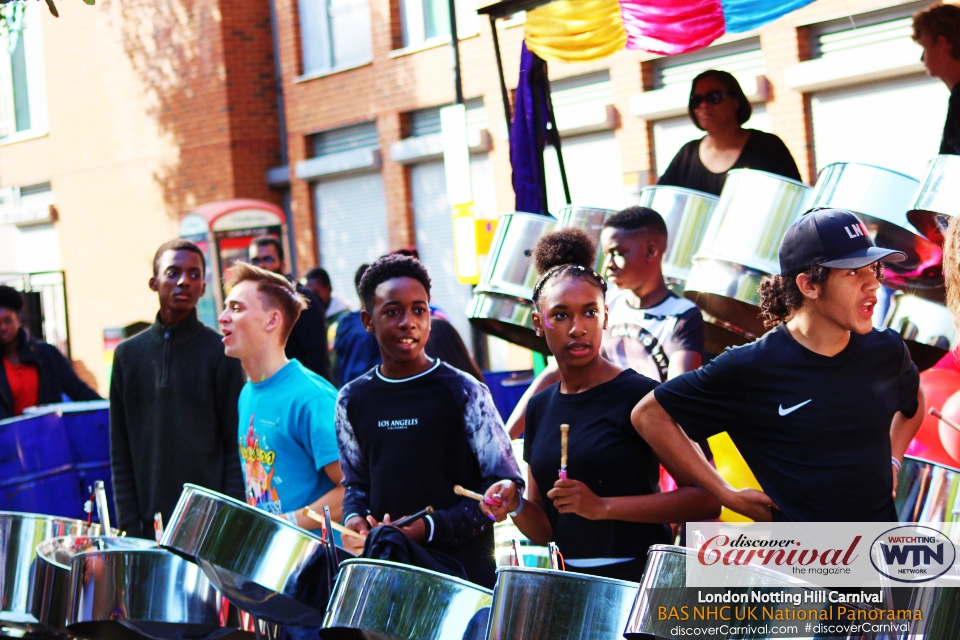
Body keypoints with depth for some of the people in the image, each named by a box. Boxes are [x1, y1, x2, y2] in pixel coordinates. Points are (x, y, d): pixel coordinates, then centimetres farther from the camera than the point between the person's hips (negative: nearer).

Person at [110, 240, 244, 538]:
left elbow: (237, 446, -2)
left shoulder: (219, 352, 0)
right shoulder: (128, 354, 9)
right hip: (151, 524, 2)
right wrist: (129, 524, 2)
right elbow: (121, 451, 9)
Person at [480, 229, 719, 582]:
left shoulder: (640, 394, -8)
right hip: (567, 588, 6)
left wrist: (603, 506, -18)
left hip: (637, 579, -6)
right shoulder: (540, 408, 10)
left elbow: (706, 499, -13)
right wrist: (515, 505, -7)